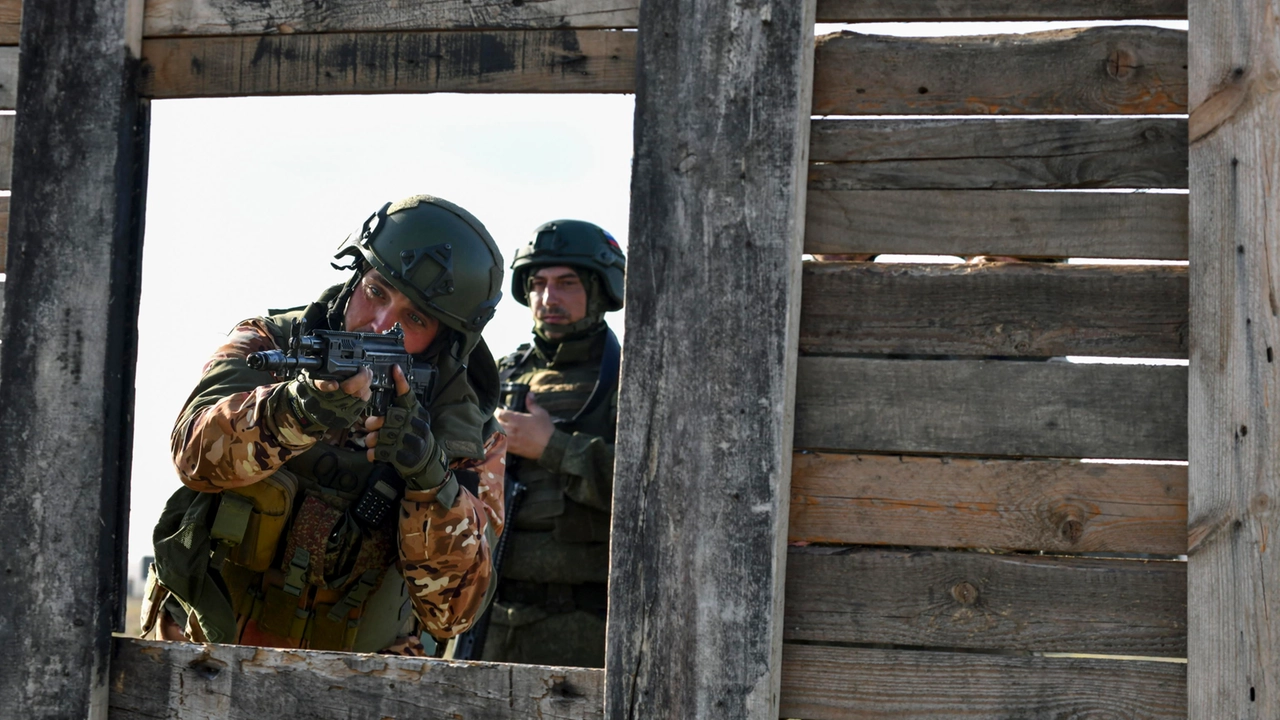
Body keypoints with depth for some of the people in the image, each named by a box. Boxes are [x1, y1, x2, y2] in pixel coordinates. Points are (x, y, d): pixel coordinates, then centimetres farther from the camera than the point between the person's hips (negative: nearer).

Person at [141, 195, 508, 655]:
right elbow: (198, 451, -24)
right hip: (212, 650, 1)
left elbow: (452, 611, -13)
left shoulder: (468, 439, -3)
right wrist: (302, 408, -43)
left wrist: (427, 477, -27)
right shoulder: (266, 347, -4)